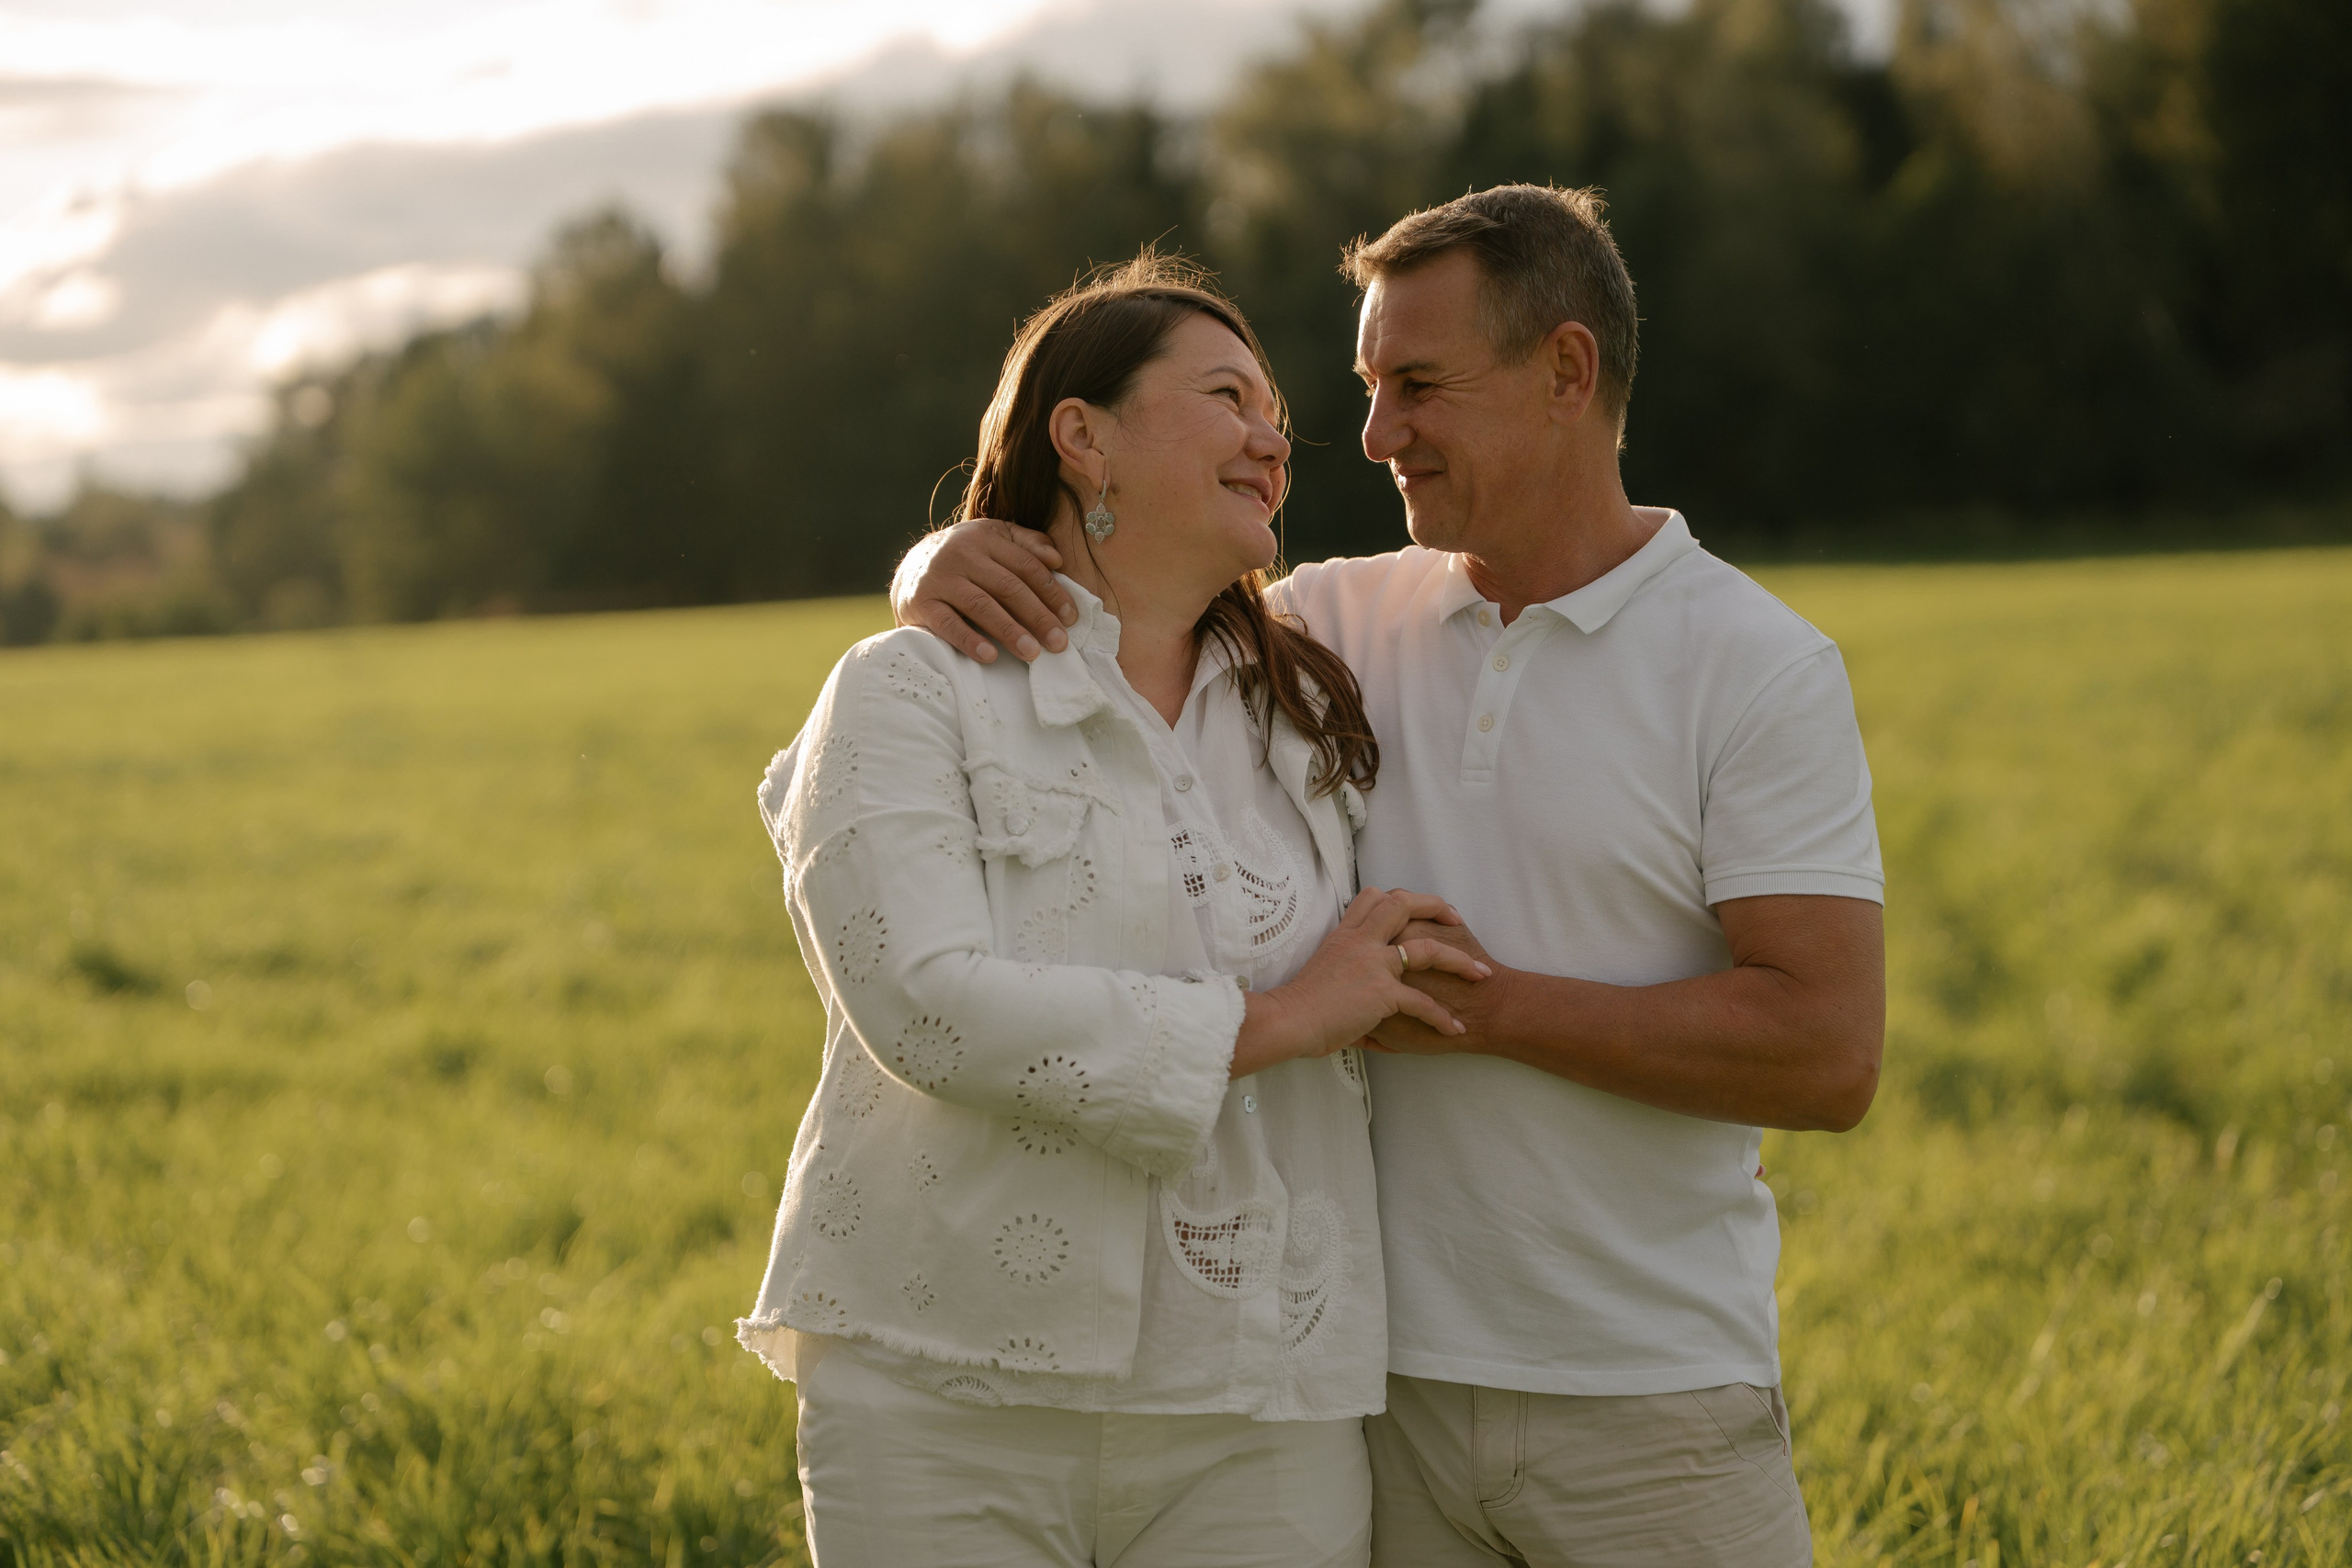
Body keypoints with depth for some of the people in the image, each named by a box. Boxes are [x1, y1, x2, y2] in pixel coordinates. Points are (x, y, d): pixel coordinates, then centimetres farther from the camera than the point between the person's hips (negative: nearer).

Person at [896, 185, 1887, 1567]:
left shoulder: (1760, 667, -7)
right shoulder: (1347, 622, 7)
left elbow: (1830, 1054, -14)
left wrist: (1484, 1004, -15)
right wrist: (950, 567, -8)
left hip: (1652, 1407, -4)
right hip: (1393, 1385, 4)